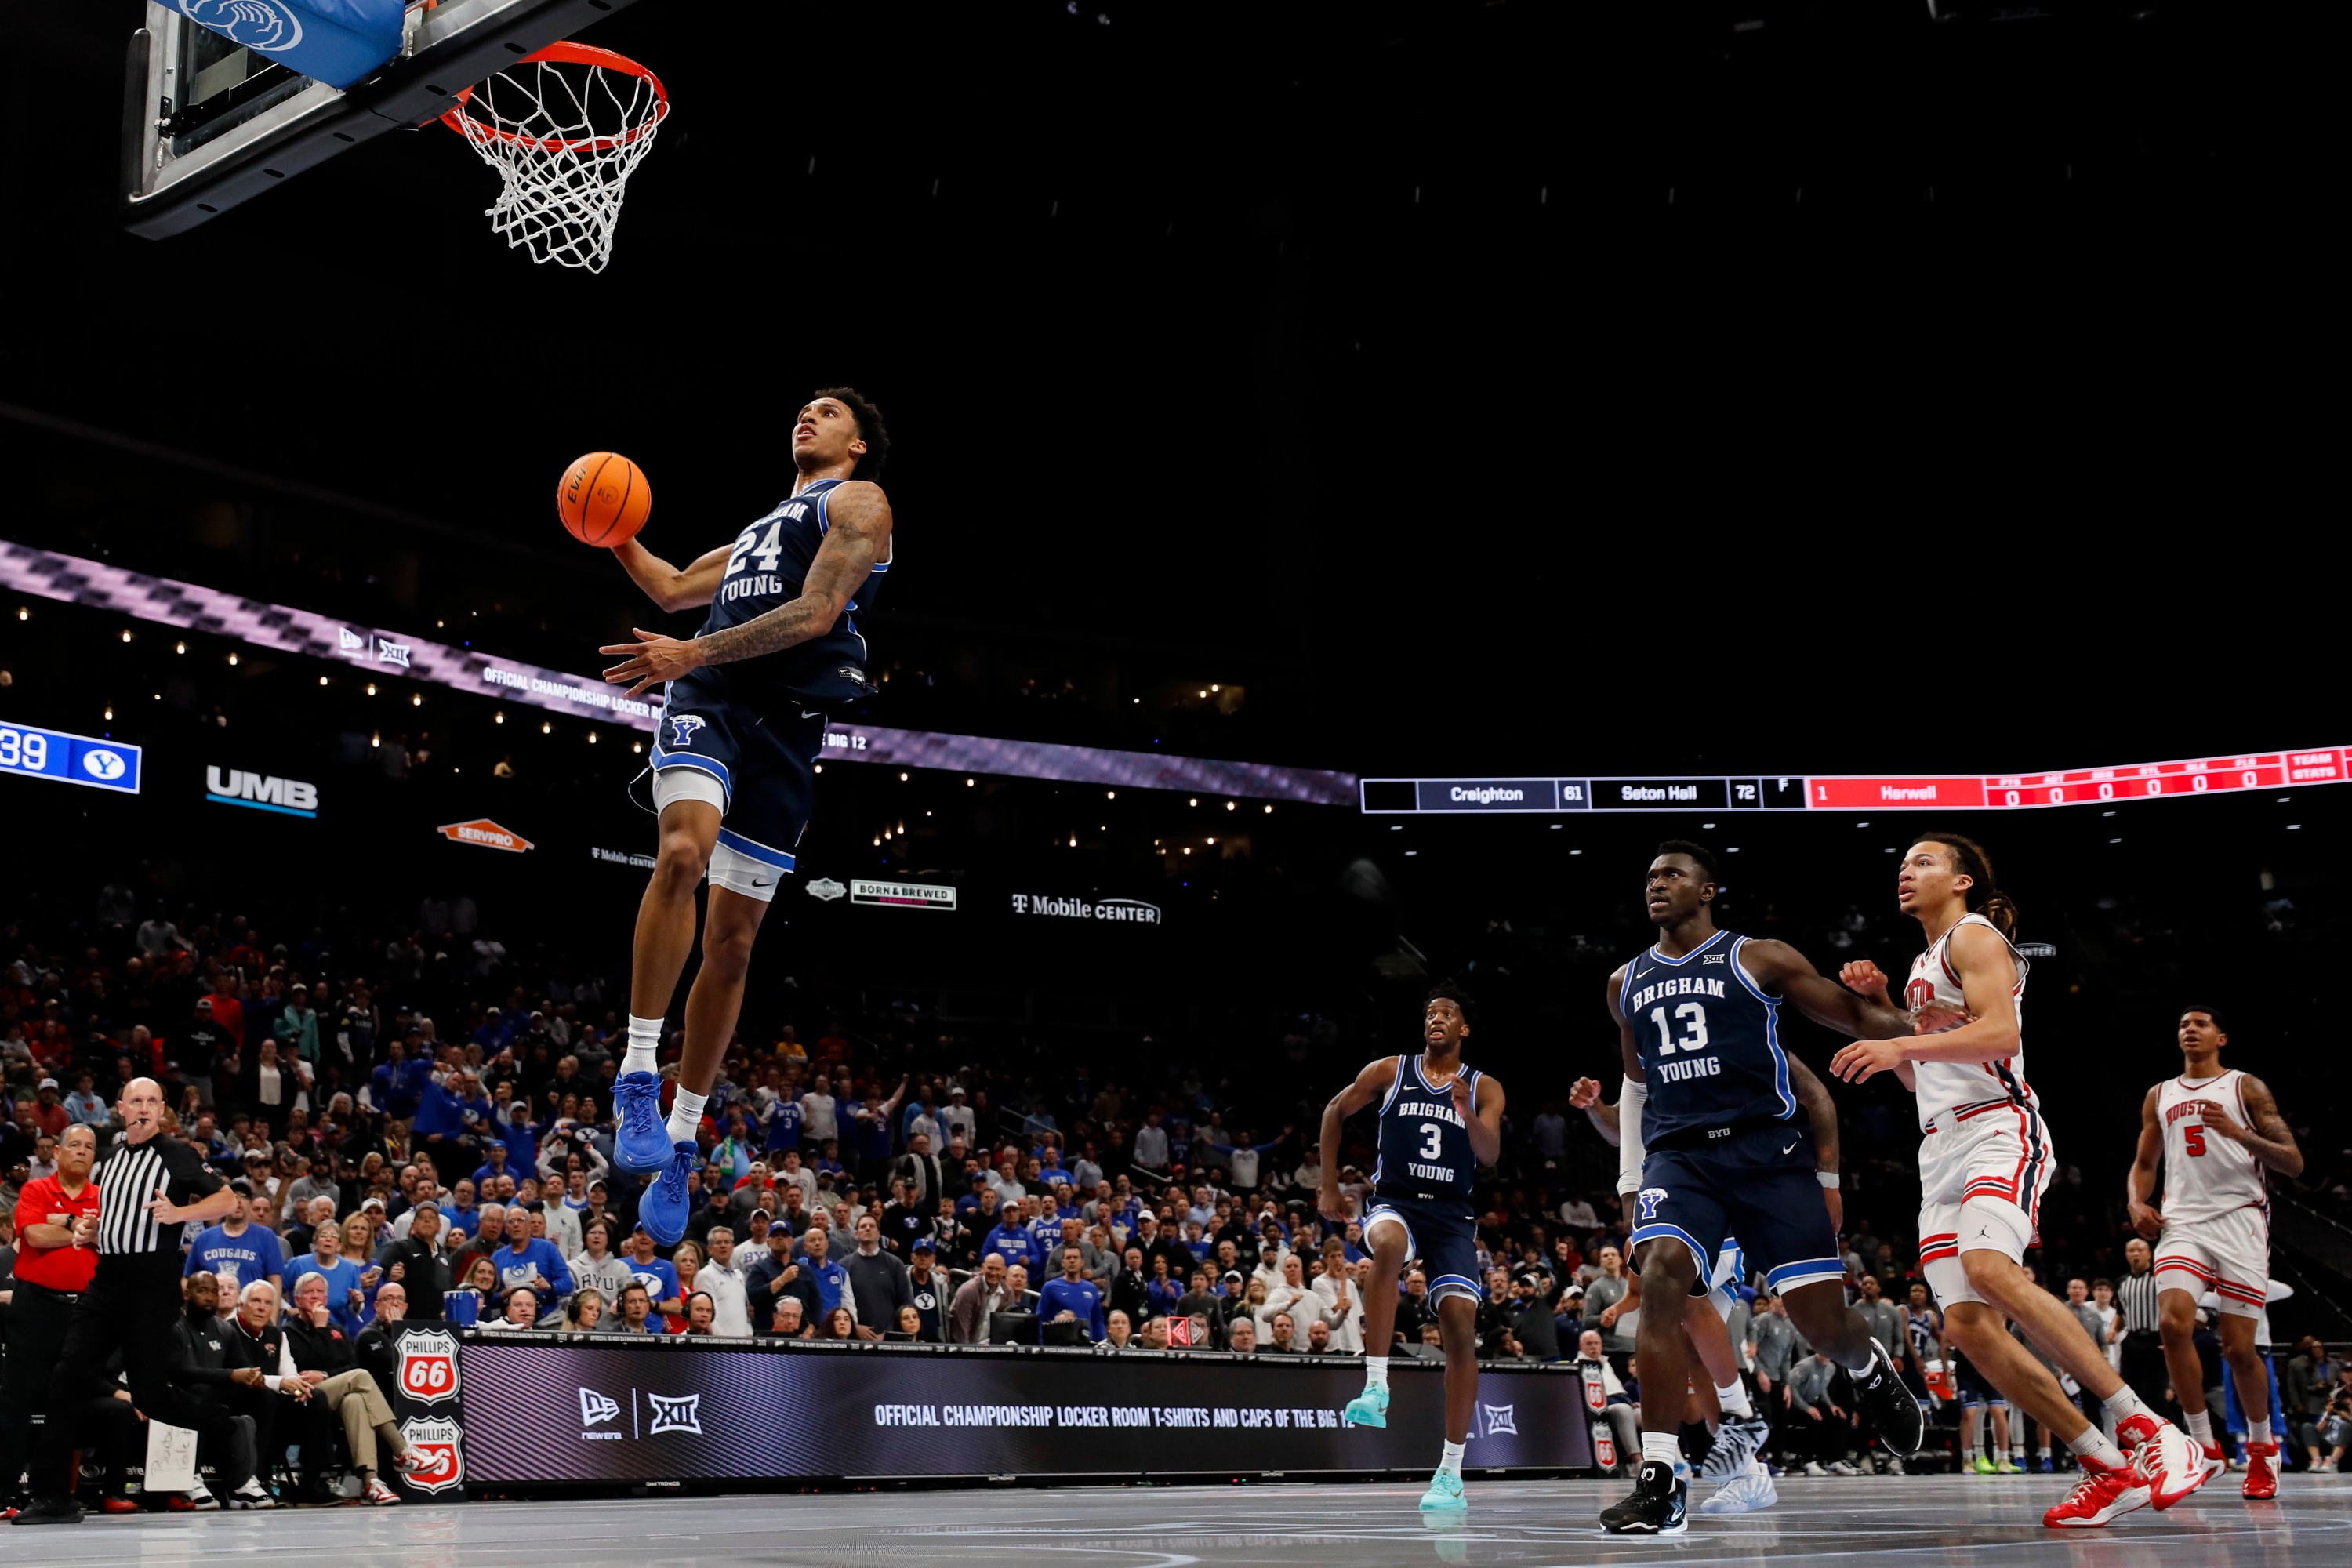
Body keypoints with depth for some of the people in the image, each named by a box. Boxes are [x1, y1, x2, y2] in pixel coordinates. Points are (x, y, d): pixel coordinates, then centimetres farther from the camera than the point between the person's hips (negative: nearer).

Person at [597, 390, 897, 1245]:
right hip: (709, 699, 3)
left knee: (732, 940, -1)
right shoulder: (761, 528, 30)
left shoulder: (858, 501, 9)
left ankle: (681, 1145, 10)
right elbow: (672, 589, 40)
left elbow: (816, 613, -6)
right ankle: (638, 1079, -28)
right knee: (683, 851, -29)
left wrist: (694, 653, -14)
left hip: (786, 721, -3)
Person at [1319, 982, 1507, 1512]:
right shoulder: (1389, 1071, 6)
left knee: (1460, 1322, -14)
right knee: (1389, 1245, -39)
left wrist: (1467, 1113, -27)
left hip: (1452, 1214, 1)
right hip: (1395, 1201, -1)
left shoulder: (1484, 1089, 7)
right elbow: (1335, 1112, 17)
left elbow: (1490, 1155, -8)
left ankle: (1451, 1472, -6)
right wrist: (1328, 1185, 13)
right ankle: (1376, 1388, -38)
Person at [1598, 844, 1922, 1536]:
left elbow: (1852, 1016, 6)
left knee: (1822, 1320, -4)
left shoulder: (1760, 960, 3)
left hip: (1768, 1148, -2)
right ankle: (1659, 1482, -22)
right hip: (1678, 1157, 3)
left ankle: (1870, 1371, 37)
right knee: (1661, 1274, -25)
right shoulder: (1627, 983, 17)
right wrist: (1631, 1184, 22)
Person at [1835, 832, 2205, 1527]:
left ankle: (2143, 1429, -31)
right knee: (1968, 1325, -6)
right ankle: (2110, 1470, -2)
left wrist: (1901, 1044, -24)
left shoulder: (1974, 935, 0)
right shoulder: (1924, 965, 27)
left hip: (1998, 1130, -9)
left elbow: (2000, 1032, -16)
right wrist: (1879, 1001, 21)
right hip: (1942, 1149, 9)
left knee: (1990, 1269, -34)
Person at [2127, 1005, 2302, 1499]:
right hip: (2183, 1222, 3)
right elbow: (2143, 1164, 25)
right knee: (2173, 1322, -20)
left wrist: (2237, 1131, -16)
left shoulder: (2247, 1088, 6)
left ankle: (2262, 1446, 20)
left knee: (2238, 1347, -6)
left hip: (2240, 1218, -3)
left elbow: (2294, 1163, 0)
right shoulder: (2159, 1096, 19)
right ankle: (2204, 1447, -8)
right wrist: (2137, 1203, 4)